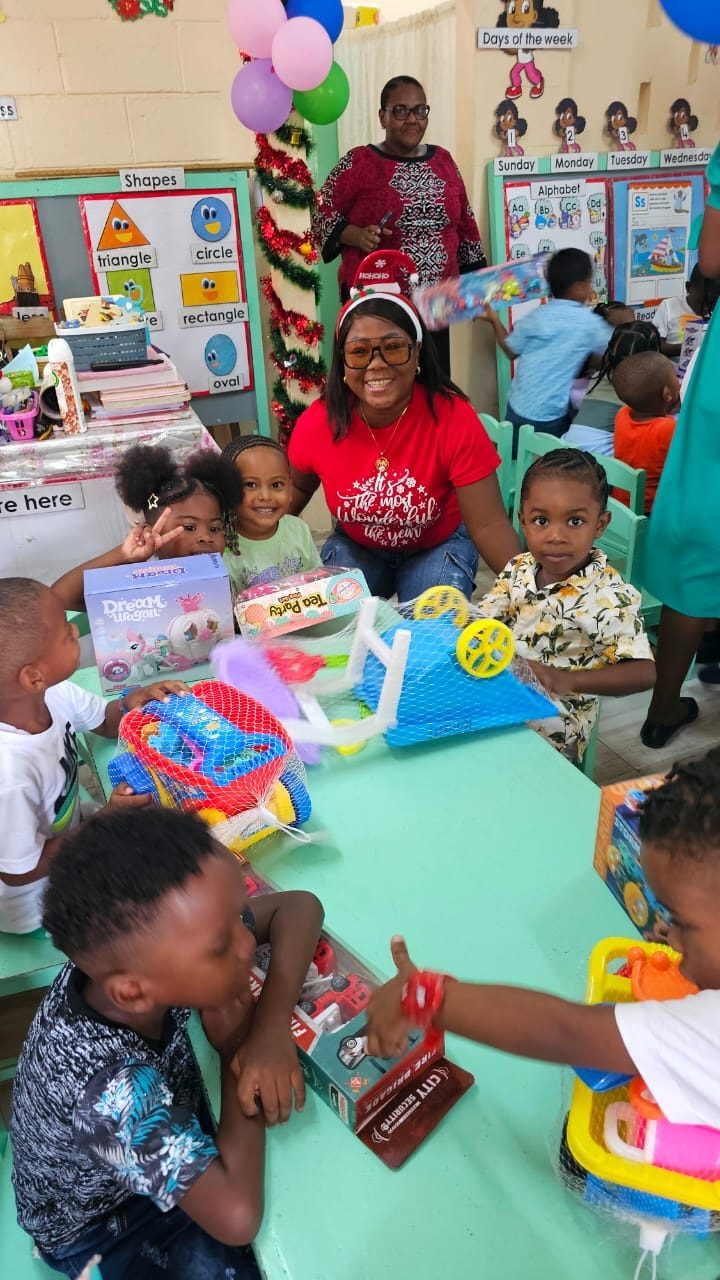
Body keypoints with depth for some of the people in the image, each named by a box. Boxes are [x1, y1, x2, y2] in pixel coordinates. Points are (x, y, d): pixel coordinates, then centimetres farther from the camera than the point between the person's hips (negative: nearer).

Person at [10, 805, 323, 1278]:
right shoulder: (112, 1087, -42)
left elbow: (298, 907, -18)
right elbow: (237, 1216, -41)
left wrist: (272, 1029, -32)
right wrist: (237, 1052, -30)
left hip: (173, 1140, 5)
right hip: (107, 1224, -5)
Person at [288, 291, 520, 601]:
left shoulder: (454, 419, -28)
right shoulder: (315, 424, -20)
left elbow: (489, 525, -27)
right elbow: (299, 488, 3)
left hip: (438, 547, -2)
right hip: (354, 546, 2)